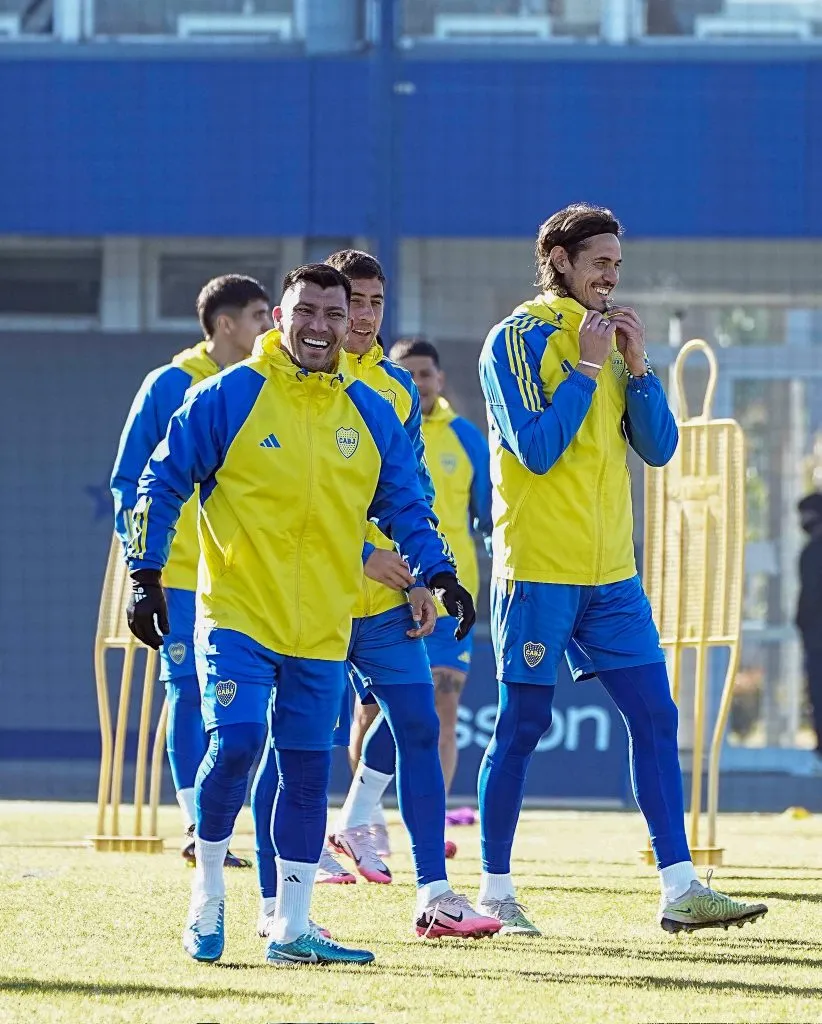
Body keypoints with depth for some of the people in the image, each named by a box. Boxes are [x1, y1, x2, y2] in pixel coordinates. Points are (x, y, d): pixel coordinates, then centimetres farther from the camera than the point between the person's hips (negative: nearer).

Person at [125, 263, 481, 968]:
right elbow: (161, 485, 0)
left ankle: (292, 929, 13)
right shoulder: (228, 396, -3)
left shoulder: (371, 414, 9)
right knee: (236, 740, -19)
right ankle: (208, 899, 1)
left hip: (324, 628, 4)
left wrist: (440, 574, 2)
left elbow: (405, 506, 16)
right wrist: (146, 578, -6)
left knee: (308, 771, 4)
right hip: (237, 616, -4)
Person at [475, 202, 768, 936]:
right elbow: (535, 449, -16)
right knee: (521, 727, -1)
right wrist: (585, 367, -13)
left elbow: (659, 449, 9)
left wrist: (637, 366, -2)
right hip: (538, 569, -6)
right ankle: (496, 891, 9)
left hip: (611, 572, 6)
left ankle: (679, 889, 0)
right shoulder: (519, 340, -5)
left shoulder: (610, 341, 14)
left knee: (654, 717, 0)